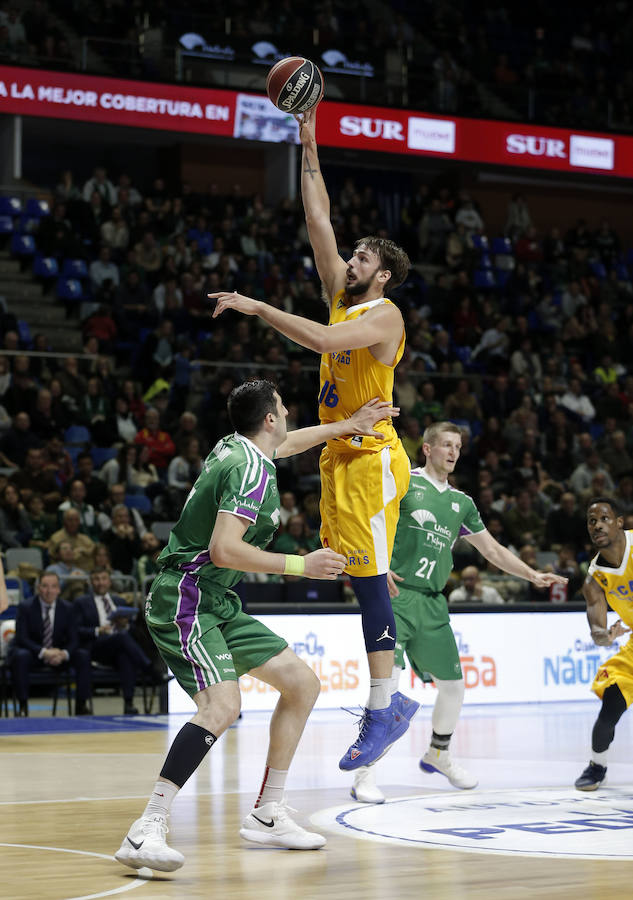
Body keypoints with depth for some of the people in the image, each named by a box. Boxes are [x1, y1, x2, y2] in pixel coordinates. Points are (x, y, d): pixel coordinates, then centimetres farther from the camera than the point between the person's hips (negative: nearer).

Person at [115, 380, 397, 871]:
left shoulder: (236, 447, 12)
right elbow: (223, 550, -27)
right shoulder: (252, 470, -17)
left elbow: (287, 443, 36)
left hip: (218, 605, 11)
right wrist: (301, 565, -21)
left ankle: (267, 815, 17)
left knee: (304, 684, 12)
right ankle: (147, 831, -34)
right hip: (185, 601, -11)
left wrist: (351, 425, 38)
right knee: (222, 705, -31)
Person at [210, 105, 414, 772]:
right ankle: (387, 703, 13)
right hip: (341, 454, 9)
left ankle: (382, 710, -10)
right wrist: (309, 145, 12)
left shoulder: (383, 316, -11)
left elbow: (324, 339, -29)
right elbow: (318, 218, 14)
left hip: (372, 459, -9)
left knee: (368, 578, -11)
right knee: (358, 576, 8)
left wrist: (257, 307, -26)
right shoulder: (341, 297, 12)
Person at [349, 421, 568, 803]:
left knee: (453, 685, 10)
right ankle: (364, 774, -12)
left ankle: (439, 754, 37)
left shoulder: (461, 503, 17)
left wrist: (533, 576, 17)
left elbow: (493, 549, 24)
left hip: (432, 604, 6)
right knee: (387, 680, -19)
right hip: (395, 596, -6)